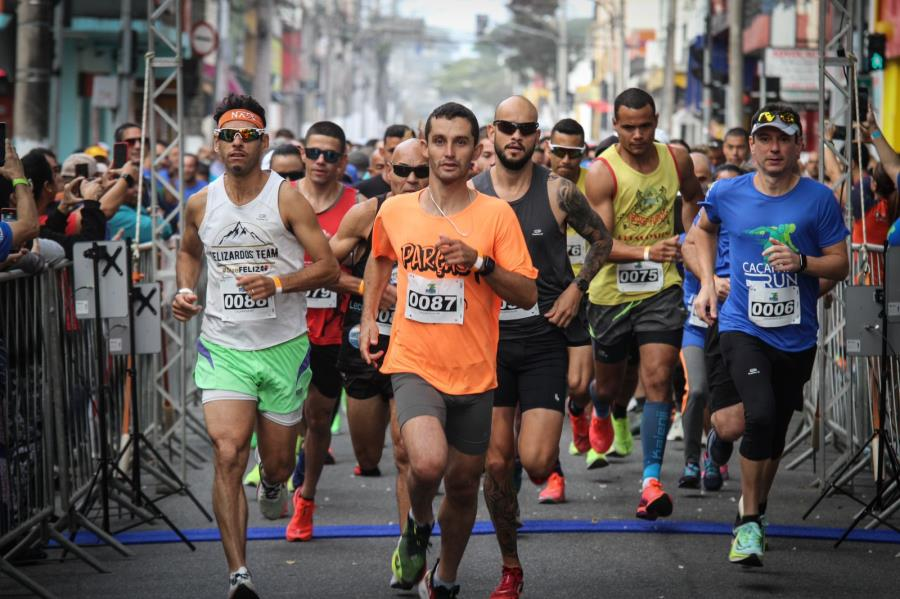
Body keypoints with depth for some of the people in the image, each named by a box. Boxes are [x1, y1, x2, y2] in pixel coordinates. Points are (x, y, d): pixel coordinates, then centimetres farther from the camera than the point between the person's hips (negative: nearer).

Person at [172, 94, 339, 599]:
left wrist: (278, 283, -22)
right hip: (223, 347, 1)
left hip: (284, 347, -1)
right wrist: (186, 291, 6)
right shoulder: (201, 204, 3)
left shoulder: (287, 198, -7)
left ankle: (273, 486, 52)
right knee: (228, 455, -17)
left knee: (277, 461, 11)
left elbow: (329, 268, -7)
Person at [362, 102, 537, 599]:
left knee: (463, 484, 11)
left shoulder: (496, 214, -5)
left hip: (473, 371, 1)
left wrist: (479, 261, -20)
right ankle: (417, 526, 8)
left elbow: (527, 295, -7)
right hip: (413, 364, -1)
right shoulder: (394, 211, 1)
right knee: (428, 463, -26)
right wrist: (368, 317, 16)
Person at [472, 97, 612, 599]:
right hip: (489, 339, 2)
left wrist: (577, 288, -2)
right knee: (496, 464, 2)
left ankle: (553, 457, 25)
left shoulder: (558, 192, -4)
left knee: (534, 462, -13)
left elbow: (602, 239, 10)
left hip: (545, 338, -2)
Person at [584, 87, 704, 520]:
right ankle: (601, 416, 55)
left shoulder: (677, 160, -1)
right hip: (612, 292, -1)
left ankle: (651, 481, -17)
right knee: (607, 383, 16)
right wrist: (647, 251, -36)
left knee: (658, 379, -14)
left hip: (661, 289, 1)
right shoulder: (602, 172, -15)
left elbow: (693, 197, 25)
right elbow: (600, 244, -22)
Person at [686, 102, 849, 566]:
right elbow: (703, 230, 22)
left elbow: (840, 264, 0)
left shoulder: (818, 199, -4)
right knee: (760, 416, -24)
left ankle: (753, 515, 36)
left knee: (773, 435, 13)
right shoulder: (727, 194, 0)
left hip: (796, 335, 2)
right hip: (742, 326, -1)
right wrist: (706, 280, 9)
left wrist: (801, 261, -19)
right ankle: (749, 523, -7)